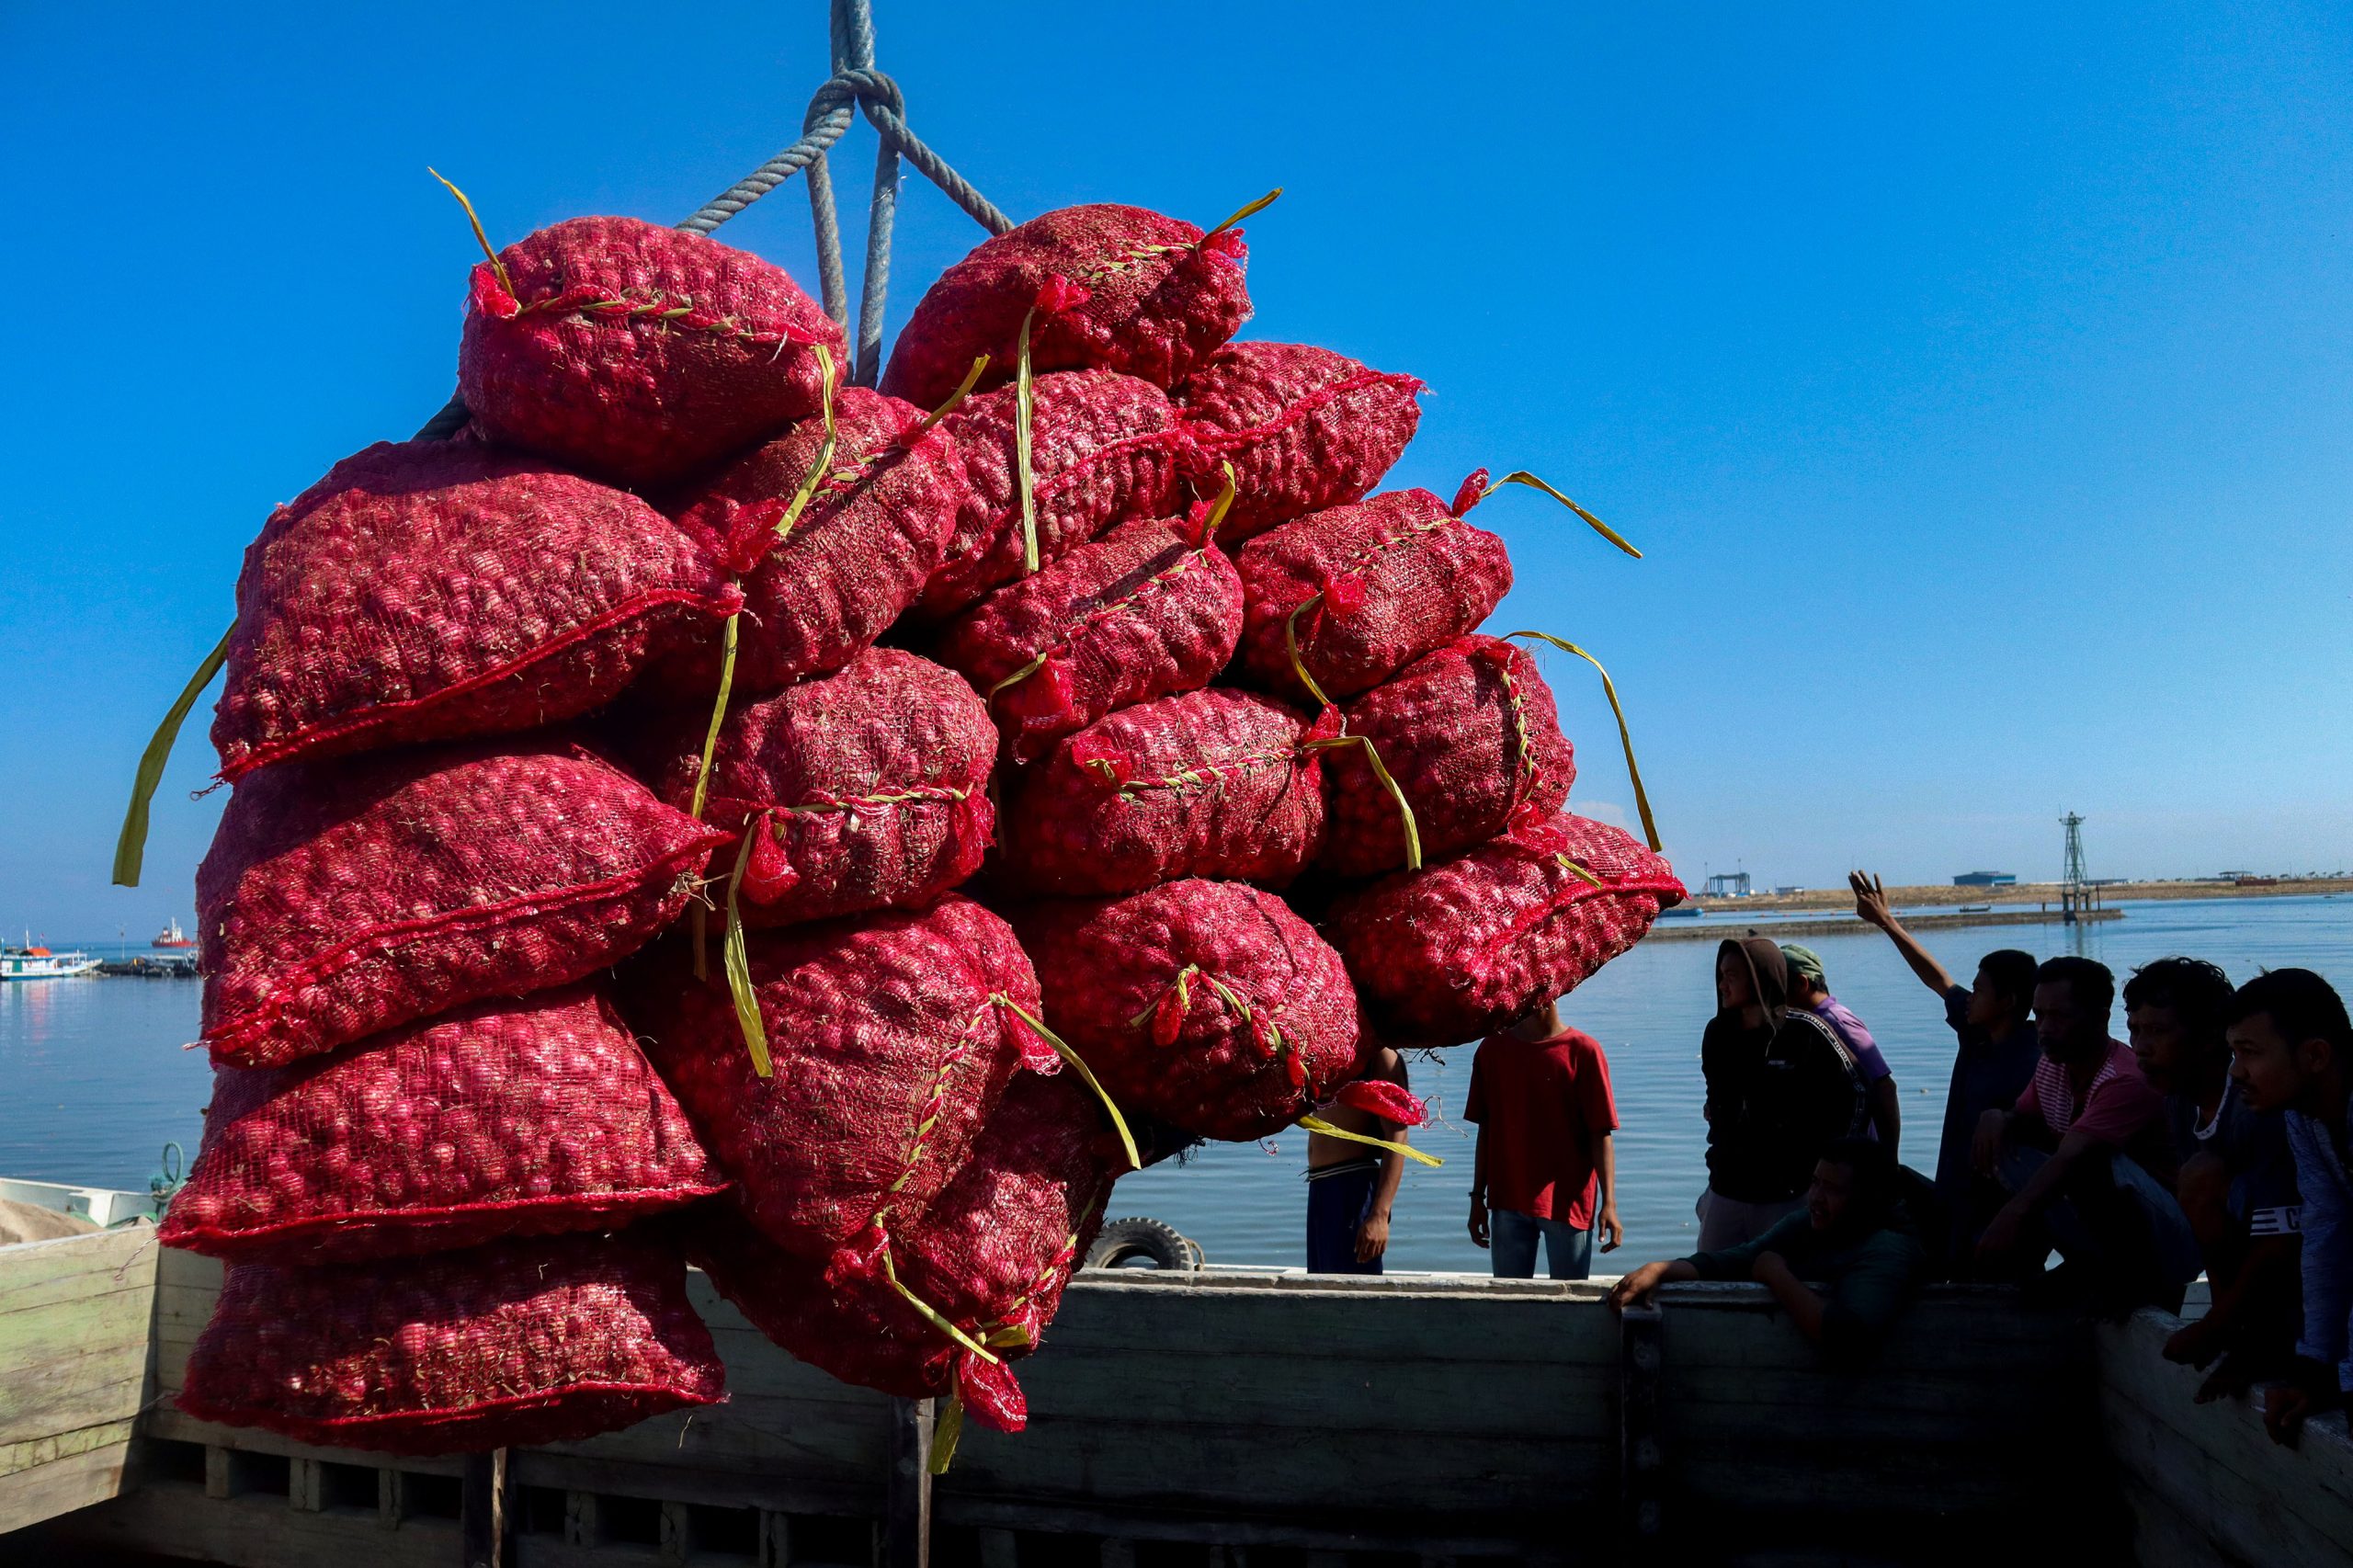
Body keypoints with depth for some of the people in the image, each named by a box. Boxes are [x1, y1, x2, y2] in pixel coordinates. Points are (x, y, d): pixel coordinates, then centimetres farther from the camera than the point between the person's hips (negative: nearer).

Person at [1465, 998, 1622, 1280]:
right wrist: (1478, 1197, 7)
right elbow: (1486, 1129, 9)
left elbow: (1600, 1134, -7)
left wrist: (1609, 1203, -12)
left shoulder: (1582, 1050, -5)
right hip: (1507, 1200, 3)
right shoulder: (1493, 1048, 6)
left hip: (1567, 1200, -3)